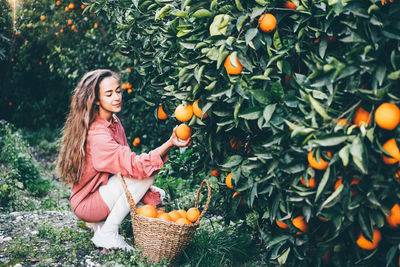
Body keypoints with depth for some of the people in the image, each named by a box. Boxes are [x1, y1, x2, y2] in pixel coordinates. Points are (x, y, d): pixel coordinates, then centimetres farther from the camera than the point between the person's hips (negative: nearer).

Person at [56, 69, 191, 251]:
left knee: (158, 195, 9)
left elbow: (126, 161, 4)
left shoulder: (114, 122, 3)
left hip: (104, 188, 9)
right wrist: (170, 144, -42)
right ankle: (108, 234, -11)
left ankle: (100, 224, 10)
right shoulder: (97, 134, -27)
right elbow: (134, 166, -33)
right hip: (86, 203, -9)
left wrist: (153, 197, -5)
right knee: (146, 173, -22)